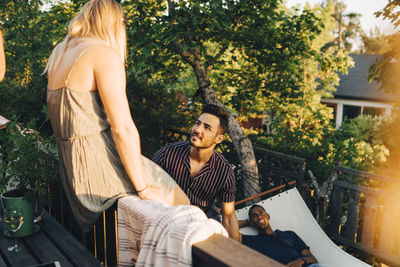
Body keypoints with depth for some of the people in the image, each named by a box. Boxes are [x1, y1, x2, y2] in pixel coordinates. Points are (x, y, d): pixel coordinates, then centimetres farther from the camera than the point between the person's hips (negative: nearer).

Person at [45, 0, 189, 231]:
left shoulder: (60, 52, 13)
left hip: (71, 167, 9)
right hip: (99, 165, -9)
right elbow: (123, 128, -18)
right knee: (181, 203, 2)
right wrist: (142, 188, -12)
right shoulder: (105, 53, -13)